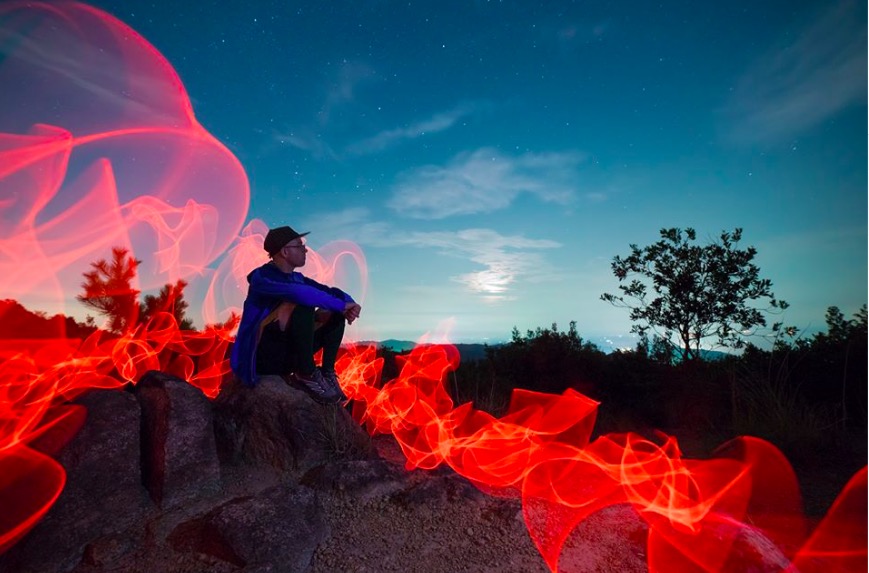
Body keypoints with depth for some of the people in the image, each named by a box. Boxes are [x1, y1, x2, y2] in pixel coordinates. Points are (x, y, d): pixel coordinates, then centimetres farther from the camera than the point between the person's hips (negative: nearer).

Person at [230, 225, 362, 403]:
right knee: (304, 305, -29)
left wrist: (349, 305, -16)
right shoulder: (262, 277, -15)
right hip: (262, 355, -8)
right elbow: (300, 293, -33)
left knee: (336, 314, 1)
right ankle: (307, 374, -19)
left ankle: (327, 373, -7)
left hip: (288, 353, 8)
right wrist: (342, 305, -27)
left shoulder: (296, 278, 8)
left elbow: (331, 291, 6)